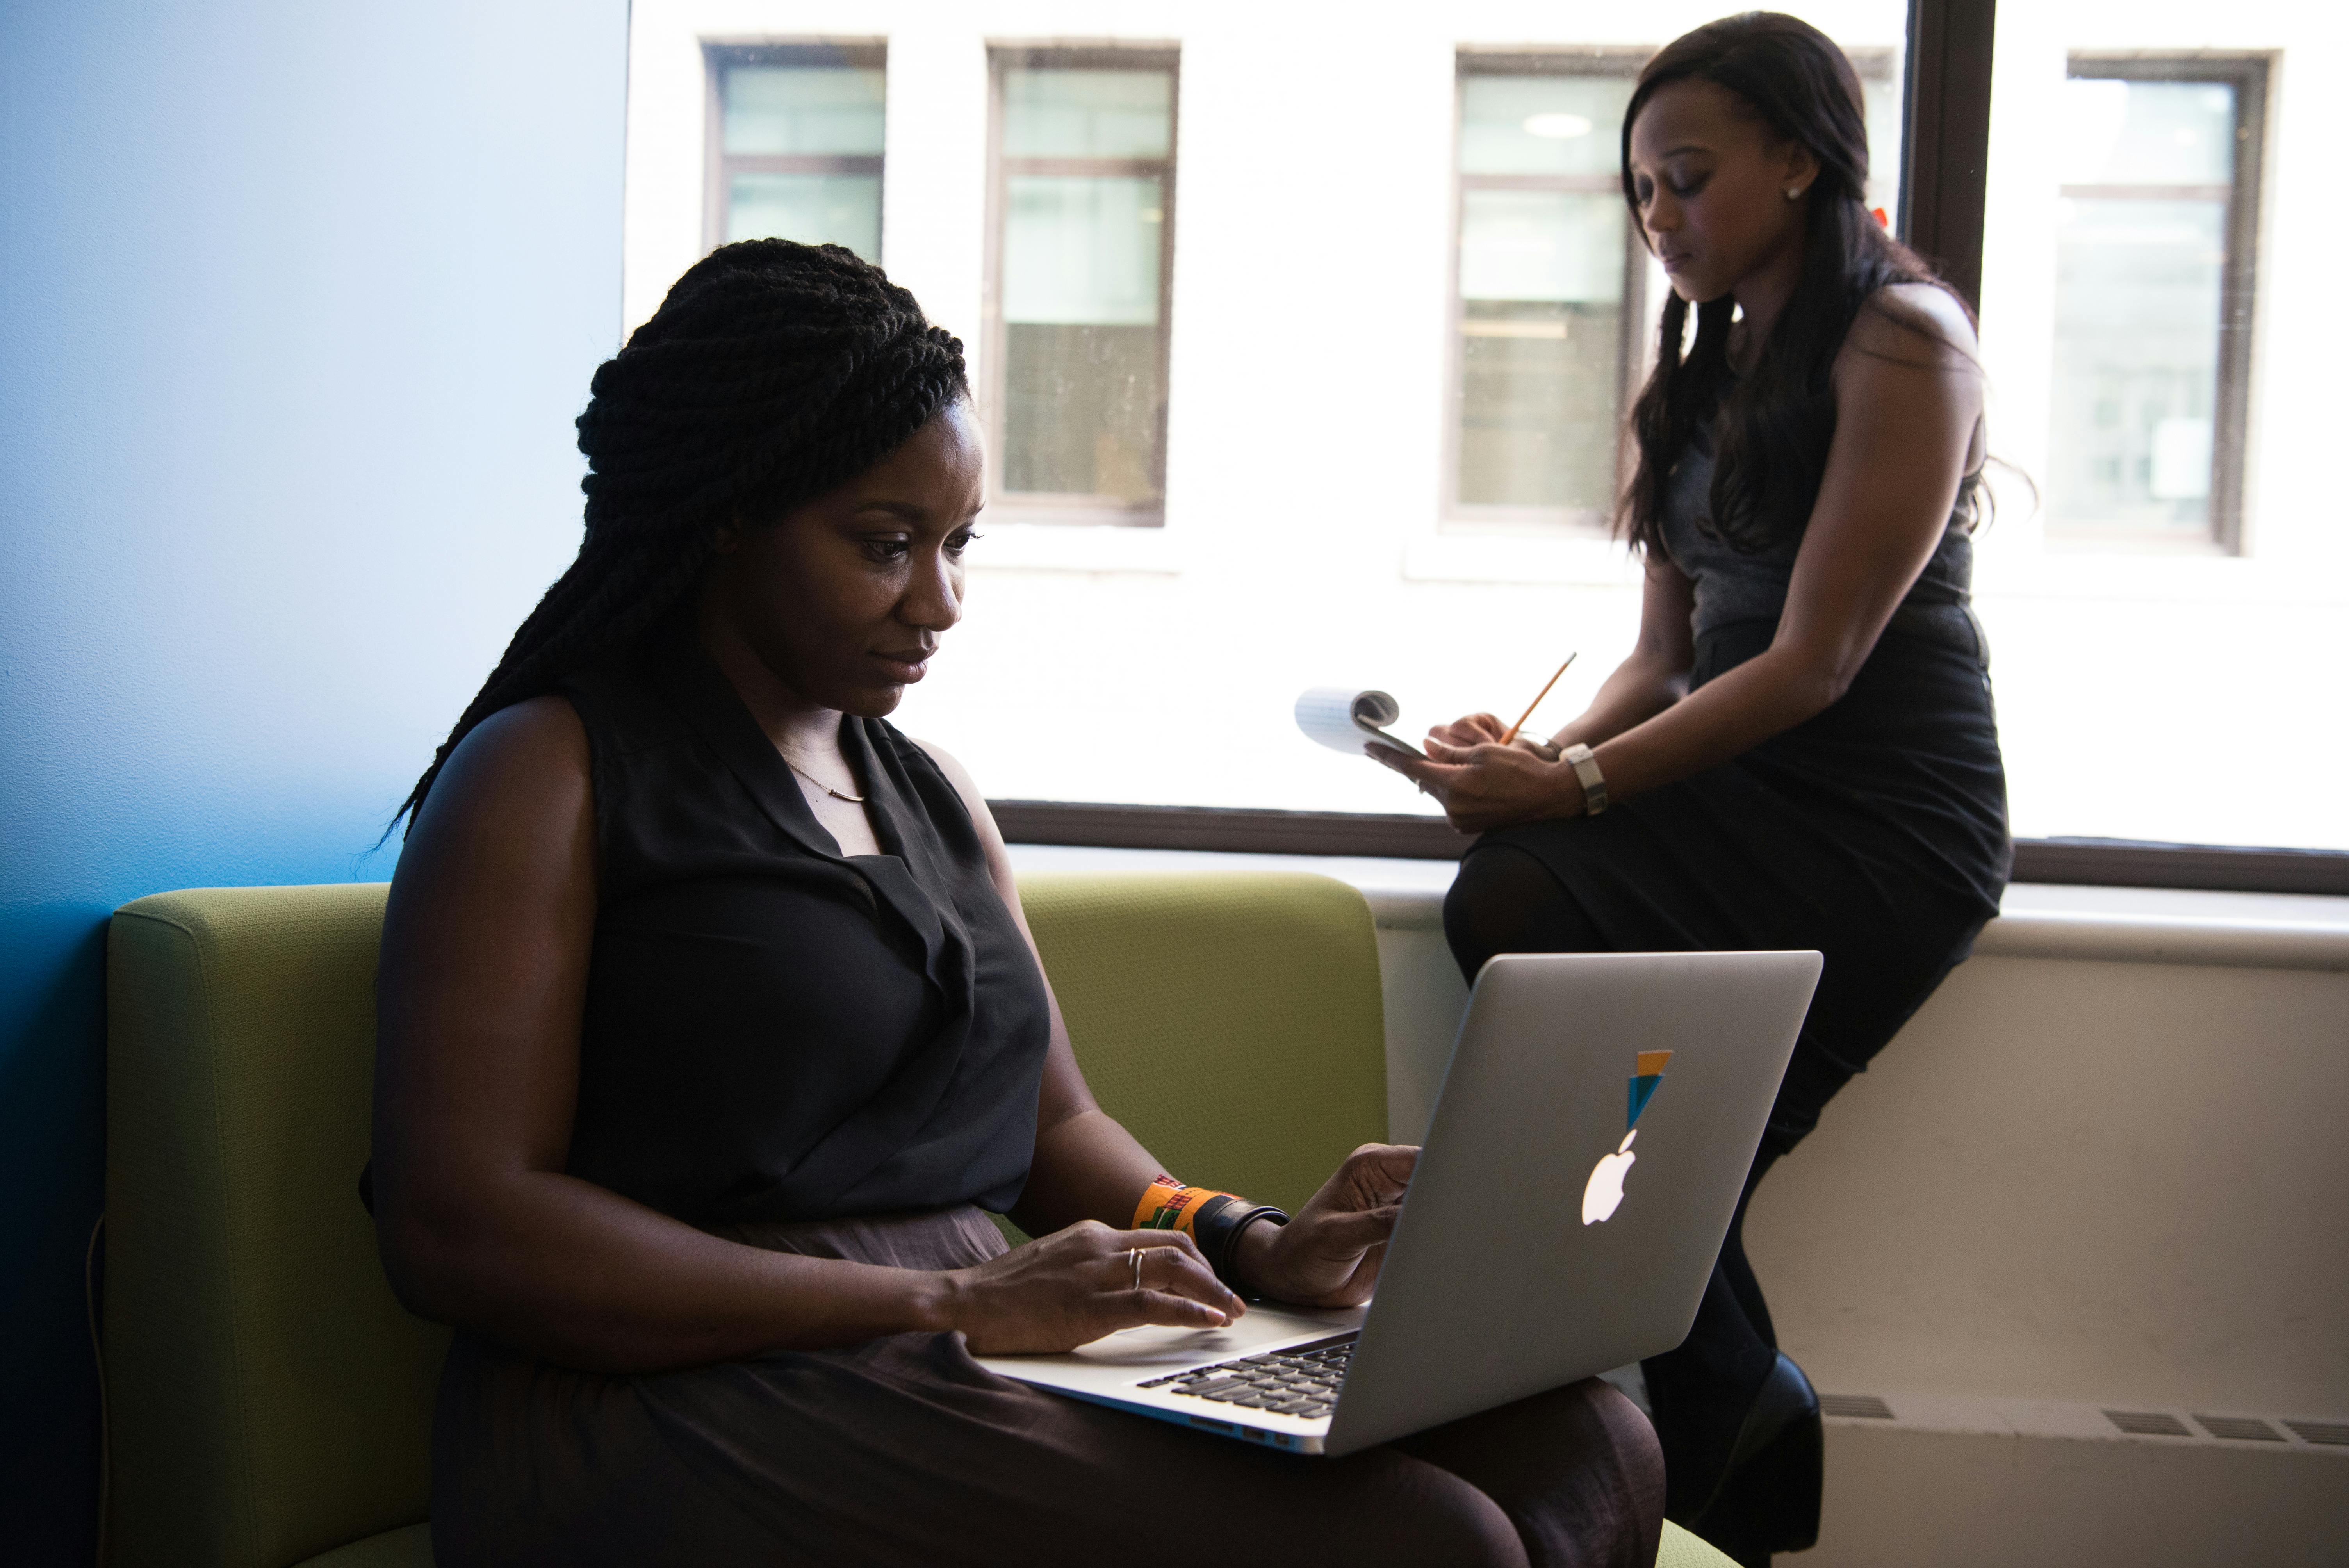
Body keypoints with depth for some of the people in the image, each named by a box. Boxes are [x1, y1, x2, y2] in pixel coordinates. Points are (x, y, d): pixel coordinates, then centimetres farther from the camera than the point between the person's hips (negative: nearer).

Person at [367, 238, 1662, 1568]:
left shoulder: (939, 797, 21)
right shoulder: (547, 775, -1)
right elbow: (459, 1229, -11)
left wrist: (1256, 1247, 0)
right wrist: (953, 1299, -16)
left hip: (978, 1381, 7)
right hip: (696, 1408, -7)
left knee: (1584, 1439, -13)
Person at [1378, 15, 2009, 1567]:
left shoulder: (1901, 339, -6)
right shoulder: (1708, 370, 19)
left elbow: (1816, 659, -14)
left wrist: (1582, 784, -17)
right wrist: (1547, 753, -3)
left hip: (1881, 824, -7)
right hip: (1729, 788, 7)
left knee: (1521, 917, -26)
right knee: (1502, 903, -22)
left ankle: (1726, 1418, -4)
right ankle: (1739, 1428, -9)